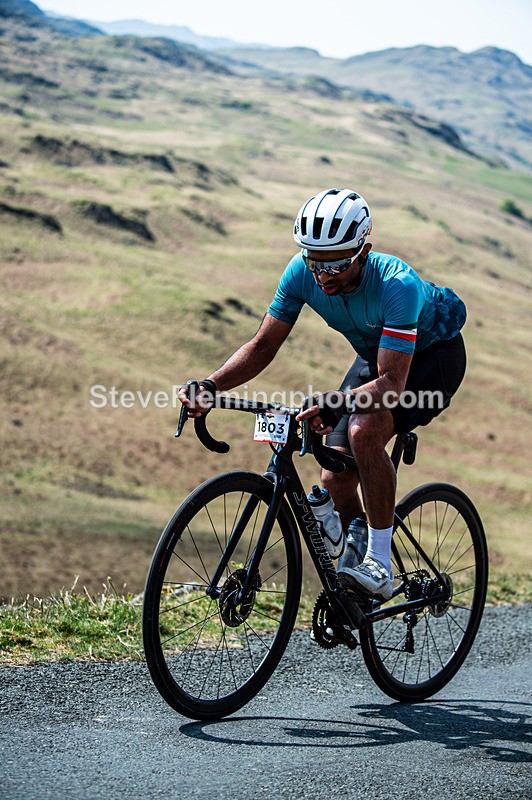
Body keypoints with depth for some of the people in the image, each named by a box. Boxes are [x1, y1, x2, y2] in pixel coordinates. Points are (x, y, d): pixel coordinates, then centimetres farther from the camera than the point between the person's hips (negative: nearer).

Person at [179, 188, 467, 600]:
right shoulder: (302, 273, -23)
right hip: (375, 355, 6)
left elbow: (392, 383, -43)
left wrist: (334, 403, -60)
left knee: (364, 430, -34)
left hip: (432, 353, -6)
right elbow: (263, 346, -16)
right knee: (335, 480, -4)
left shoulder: (397, 285, -38)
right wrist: (209, 386, -32)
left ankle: (381, 564, -22)